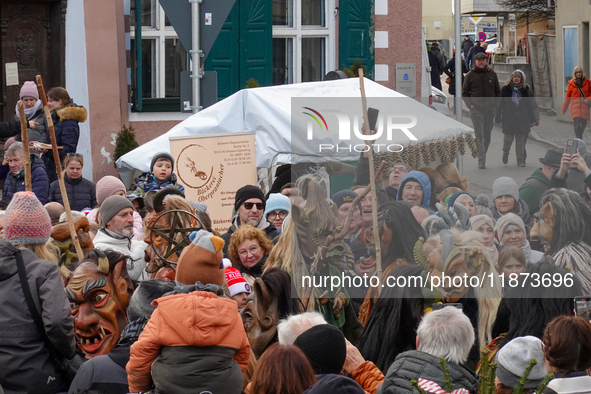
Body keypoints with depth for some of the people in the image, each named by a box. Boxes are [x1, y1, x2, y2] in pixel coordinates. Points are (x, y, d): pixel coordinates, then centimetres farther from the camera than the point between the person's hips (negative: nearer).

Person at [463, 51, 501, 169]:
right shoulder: (470, 75, 4)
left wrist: (495, 105, 4)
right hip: (476, 109, -3)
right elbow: (464, 92, 9)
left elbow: (498, 92, 17)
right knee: (479, 134, -14)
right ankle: (481, 160, -19)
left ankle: (482, 157, 22)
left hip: (490, 109, 3)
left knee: (487, 136, 8)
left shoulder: (492, 74, 9)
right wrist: (470, 105, -5)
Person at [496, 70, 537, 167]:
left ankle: (520, 159, 4)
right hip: (509, 118, -2)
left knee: (521, 139, -1)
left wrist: (532, 119, 11)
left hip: (522, 118, 2)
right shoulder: (505, 89, 3)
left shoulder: (524, 90, 10)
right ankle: (505, 152, 26)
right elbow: (500, 104, 3)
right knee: (508, 137, -5)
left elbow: (529, 105, 14)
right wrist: (498, 118, -3)